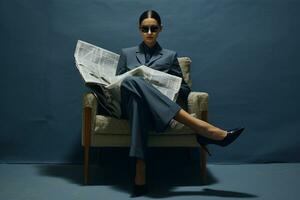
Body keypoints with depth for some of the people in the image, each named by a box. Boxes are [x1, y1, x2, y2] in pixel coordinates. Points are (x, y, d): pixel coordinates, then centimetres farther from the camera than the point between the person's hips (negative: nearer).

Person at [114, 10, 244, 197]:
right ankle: (203, 129, -45)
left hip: (158, 111, -1)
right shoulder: (127, 53, 23)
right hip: (130, 105, 1)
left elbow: (184, 89, 18)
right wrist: (132, 82, -2)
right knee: (132, 81, -38)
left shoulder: (170, 55, 20)